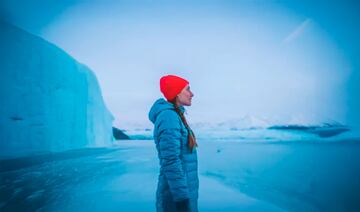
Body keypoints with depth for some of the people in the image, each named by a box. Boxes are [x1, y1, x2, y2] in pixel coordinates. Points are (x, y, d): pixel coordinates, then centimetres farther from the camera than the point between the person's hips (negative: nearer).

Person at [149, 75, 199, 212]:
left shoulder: (175, 116, 11)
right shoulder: (169, 116, -17)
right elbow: (170, 161, -23)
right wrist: (182, 197, -22)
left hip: (184, 191, 9)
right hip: (177, 195, -9)